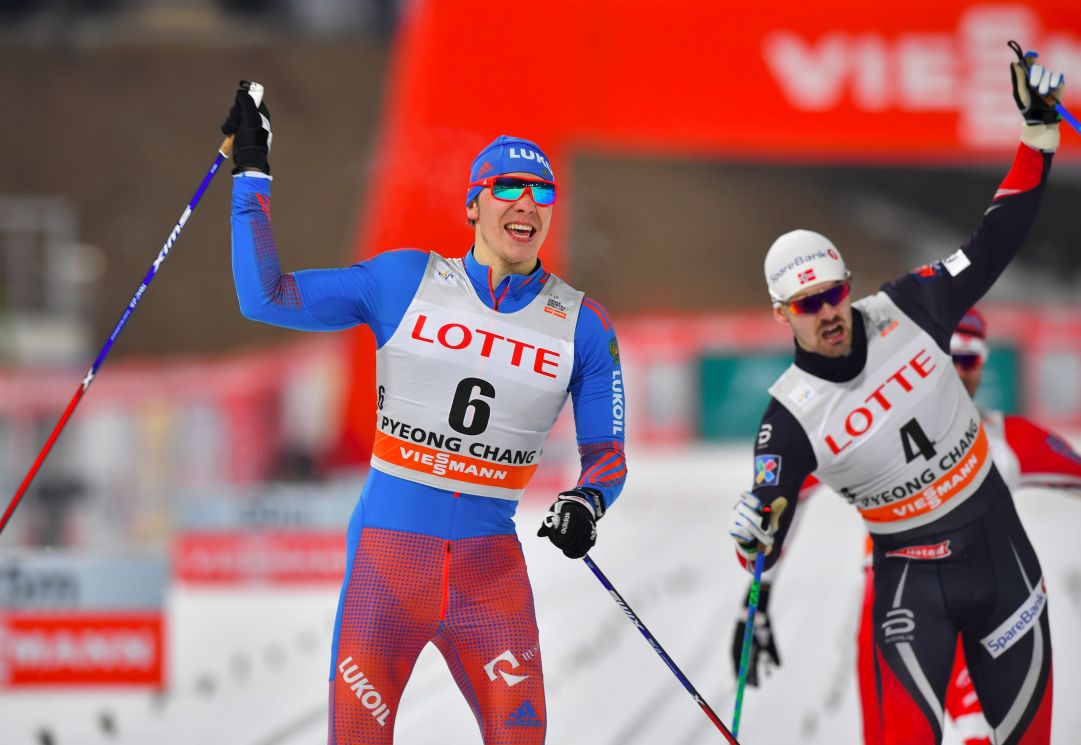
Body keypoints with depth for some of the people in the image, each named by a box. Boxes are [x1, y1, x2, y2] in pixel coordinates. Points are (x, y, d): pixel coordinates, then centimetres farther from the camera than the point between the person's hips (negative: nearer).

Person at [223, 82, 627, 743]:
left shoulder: (584, 327, 4)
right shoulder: (404, 281, 1)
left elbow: (606, 450, 10)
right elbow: (267, 297, 0)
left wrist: (587, 503, -13)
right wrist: (252, 173, 0)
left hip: (489, 562, 1)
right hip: (389, 546, -1)